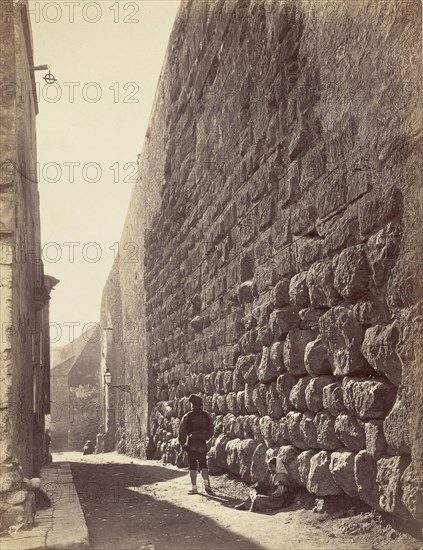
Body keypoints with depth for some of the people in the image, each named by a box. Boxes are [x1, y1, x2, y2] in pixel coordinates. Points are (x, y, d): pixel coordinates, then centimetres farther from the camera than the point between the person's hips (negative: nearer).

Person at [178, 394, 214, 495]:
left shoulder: (187, 416, -7)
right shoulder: (206, 416, 1)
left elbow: (182, 431, -7)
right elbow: (211, 431, 5)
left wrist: (182, 443, 6)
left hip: (191, 444, -2)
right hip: (202, 445, 2)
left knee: (192, 466, 7)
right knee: (203, 465, 12)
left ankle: (194, 488, 6)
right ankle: (207, 485, -4)